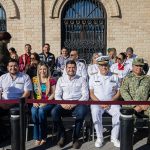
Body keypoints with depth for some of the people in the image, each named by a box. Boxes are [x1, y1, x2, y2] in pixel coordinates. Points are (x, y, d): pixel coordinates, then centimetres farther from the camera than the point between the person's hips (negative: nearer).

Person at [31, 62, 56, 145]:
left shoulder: (51, 80, 4)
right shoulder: (34, 80, 13)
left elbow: (53, 94, -1)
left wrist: (45, 102, -14)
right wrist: (34, 102, -6)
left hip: (48, 102, -2)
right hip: (37, 103, 3)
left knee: (41, 111, -33)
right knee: (34, 111, -30)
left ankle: (43, 137, -18)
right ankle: (37, 137, -20)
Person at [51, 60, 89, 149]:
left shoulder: (81, 79, 9)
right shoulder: (61, 80, 16)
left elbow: (85, 96, 0)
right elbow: (57, 95, 8)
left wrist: (74, 104, -15)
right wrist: (62, 104, -13)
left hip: (77, 105, -2)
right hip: (64, 105, 2)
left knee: (82, 111, -35)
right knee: (54, 112, -28)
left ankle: (76, 137, -14)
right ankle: (62, 136, -5)